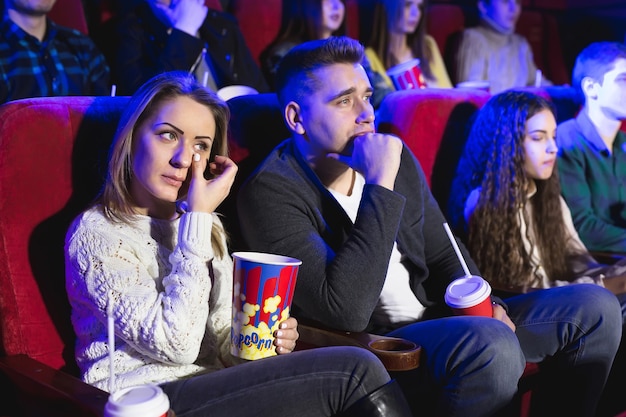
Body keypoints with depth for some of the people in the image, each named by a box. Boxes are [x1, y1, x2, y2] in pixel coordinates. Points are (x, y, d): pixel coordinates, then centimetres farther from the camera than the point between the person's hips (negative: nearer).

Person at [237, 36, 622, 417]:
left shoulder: (394, 156, 4)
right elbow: (346, 312, -29)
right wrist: (381, 185, -27)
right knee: (492, 345, -35)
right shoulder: (271, 192, -17)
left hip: (434, 321, 8)